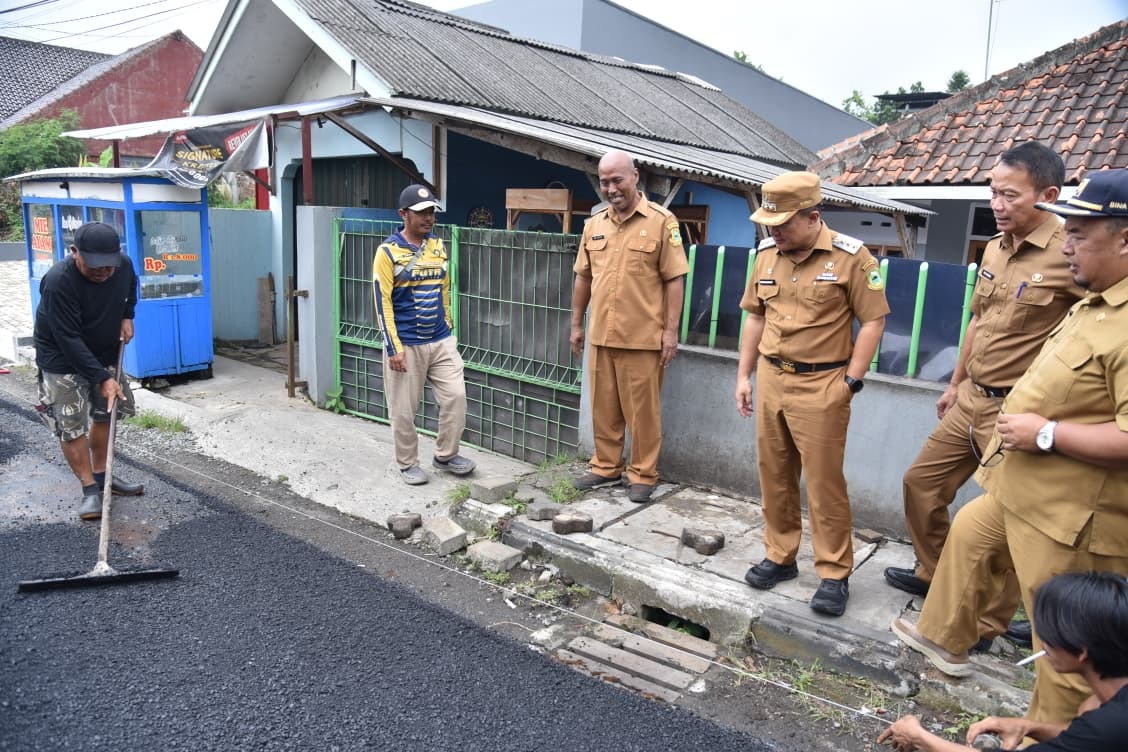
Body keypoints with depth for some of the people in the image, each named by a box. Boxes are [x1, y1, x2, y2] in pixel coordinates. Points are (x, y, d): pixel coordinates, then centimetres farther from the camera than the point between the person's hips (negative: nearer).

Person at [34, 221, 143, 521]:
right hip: (63, 360, -6)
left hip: (104, 354, 6)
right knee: (71, 426, -6)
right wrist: (101, 378, -32)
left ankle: (101, 474, 29)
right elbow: (69, 339, -31)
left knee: (104, 415, 14)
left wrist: (127, 316, -1)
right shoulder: (58, 282, -33)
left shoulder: (124, 264, -15)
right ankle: (90, 488, 5)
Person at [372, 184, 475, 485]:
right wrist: (394, 348, -15)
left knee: (456, 396, 3)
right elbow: (383, 303, -11)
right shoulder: (388, 252, -9)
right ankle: (407, 464, 22)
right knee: (404, 409, 5)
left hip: (441, 342, 5)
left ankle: (445, 455, 21)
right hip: (406, 345, -5)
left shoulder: (438, 247, 8)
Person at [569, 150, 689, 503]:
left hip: (643, 338, -5)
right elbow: (583, 277, 17)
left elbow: (674, 280, -7)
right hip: (601, 335, 5)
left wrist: (671, 331, -11)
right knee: (603, 407, 13)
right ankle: (606, 466, 28)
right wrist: (577, 323, 16)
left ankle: (643, 475, 18)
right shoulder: (594, 224, 11)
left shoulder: (661, 221, -5)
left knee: (642, 410, 4)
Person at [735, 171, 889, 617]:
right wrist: (744, 375, 11)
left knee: (824, 482, 0)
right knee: (774, 476, 12)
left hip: (821, 386, -5)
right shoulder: (767, 255, 6)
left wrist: (850, 382, -11)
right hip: (770, 379, 6)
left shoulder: (850, 257, -10)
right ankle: (780, 556, 27)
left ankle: (835, 574, 13)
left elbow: (873, 321, -8)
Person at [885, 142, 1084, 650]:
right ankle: (933, 574, 38)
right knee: (921, 482, 17)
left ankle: (987, 625, 23)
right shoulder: (995, 249, 8)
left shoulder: (1069, 256, -18)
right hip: (971, 400, 8)